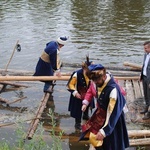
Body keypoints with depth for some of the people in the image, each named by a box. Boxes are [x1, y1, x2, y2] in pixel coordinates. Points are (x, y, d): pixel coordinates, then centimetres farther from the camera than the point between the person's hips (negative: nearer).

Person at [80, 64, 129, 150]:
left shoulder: (113, 90, -38)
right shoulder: (96, 81, -15)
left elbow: (112, 113, -34)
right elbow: (91, 90, 11)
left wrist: (104, 131, -34)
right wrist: (85, 103, -1)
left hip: (111, 117, -7)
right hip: (100, 113, 7)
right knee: (93, 135, 21)